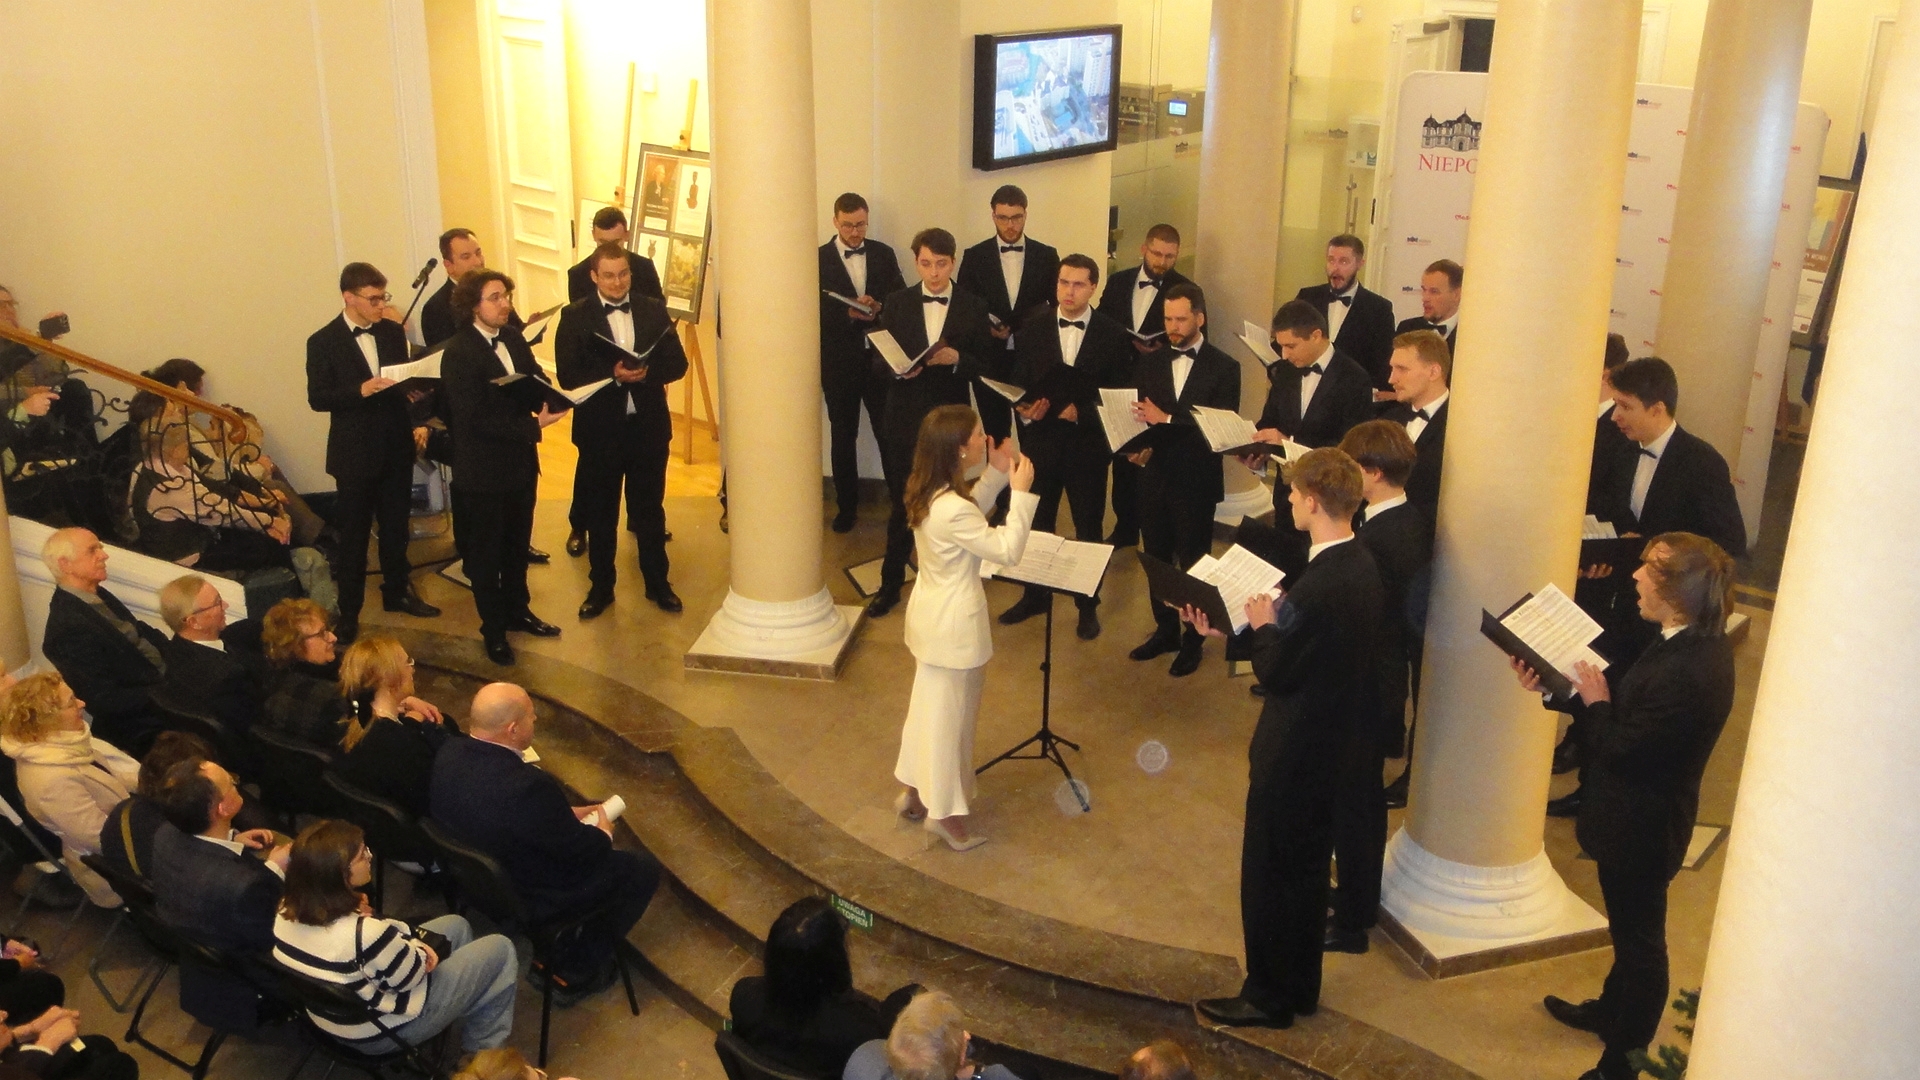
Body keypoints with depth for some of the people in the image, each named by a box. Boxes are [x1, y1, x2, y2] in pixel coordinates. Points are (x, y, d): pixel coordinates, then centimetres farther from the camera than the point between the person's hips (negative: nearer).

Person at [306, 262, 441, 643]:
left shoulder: (393, 331, 3)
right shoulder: (323, 342, -10)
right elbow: (317, 398, -12)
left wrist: (418, 422, -2)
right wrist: (361, 390, -26)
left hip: (396, 446, 4)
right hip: (355, 452, -4)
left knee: (396, 525, 17)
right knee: (353, 534, 6)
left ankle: (397, 591, 35)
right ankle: (349, 611, 16)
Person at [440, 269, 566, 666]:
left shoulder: (512, 338, 2)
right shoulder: (460, 353, -21)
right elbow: (474, 420, -25)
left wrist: (549, 400, -17)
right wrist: (534, 426, -27)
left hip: (520, 461, 7)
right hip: (484, 470, -7)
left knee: (518, 544, 22)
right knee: (485, 554, 11)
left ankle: (517, 610, 41)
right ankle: (494, 631, 25)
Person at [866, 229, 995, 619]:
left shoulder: (974, 308, -1)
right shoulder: (896, 304, 3)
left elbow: (990, 367, -2)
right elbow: (879, 358, 4)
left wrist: (956, 359, -20)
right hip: (904, 418, 1)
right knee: (901, 503, 10)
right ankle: (891, 584, 22)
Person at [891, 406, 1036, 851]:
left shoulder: (927, 491, -2)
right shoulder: (952, 509, -31)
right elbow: (1007, 551, -23)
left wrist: (996, 475, 4)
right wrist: (1021, 492, -19)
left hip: (929, 611, 9)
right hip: (953, 622, -9)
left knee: (929, 705, 23)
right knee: (949, 715, 7)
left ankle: (916, 793, 38)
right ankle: (944, 812, 23)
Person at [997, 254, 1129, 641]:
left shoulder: (1111, 334, -5)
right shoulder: (1034, 329, 2)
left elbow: (1121, 391, -6)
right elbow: (1018, 383, 3)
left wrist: (1081, 412, -18)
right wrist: (1024, 409, -17)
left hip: (1087, 443, -2)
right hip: (1041, 440, 2)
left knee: (1089, 527, 9)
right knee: (1036, 522, 12)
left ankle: (1088, 604, 24)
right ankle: (1035, 595, 30)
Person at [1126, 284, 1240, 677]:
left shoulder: (1224, 368, -5)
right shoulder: (1151, 362, 7)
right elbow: (1138, 414, 5)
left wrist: (1166, 419, -21)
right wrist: (1139, 446, -16)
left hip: (1196, 481, -4)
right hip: (1155, 476, 4)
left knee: (1193, 562, 5)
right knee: (1156, 557, 13)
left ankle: (1193, 640, 20)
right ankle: (1165, 630, 30)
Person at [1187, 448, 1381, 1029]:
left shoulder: (1318, 587, -30)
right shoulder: (1360, 566, 0)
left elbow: (1275, 672, -23)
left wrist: (1262, 626, -5)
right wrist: (1228, 631, 8)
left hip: (1294, 751, -9)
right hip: (1333, 739, 9)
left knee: (1268, 873, 8)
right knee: (1307, 867, 22)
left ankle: (1268, 997, 23)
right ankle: (1300, 987, 37)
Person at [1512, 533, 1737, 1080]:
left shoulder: (1687, 672, -34)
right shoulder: (1692, 645, -4)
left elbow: (1618, 749, -28)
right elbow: (1632, 709, 5)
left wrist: (1595, 702, -12)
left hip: (1641, 828, -9)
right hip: (1640, 816, 9)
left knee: (1639, 939, 9)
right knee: (1631, 930, 28)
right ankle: (1610, 1011, 51)